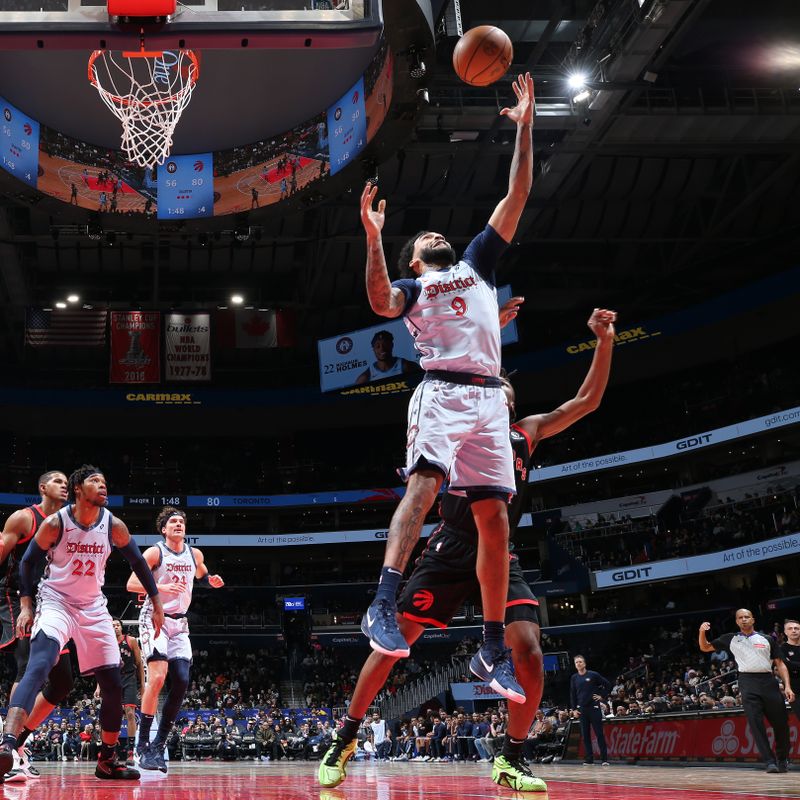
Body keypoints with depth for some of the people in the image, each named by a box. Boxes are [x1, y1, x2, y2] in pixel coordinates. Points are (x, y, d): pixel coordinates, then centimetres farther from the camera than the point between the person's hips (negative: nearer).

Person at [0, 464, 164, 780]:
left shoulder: (114, 525, -4)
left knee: (113, 684, 3)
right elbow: (28, 562, -1)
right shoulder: (55, 523, -12)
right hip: (56, 602, -4)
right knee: (38, 666, -31)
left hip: (93, 608, 4)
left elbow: (138, 562, 9)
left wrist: (157, 604, 9)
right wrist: (25, 606, -10)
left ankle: (107, 760, 19)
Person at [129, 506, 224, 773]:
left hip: (179, 623, 6)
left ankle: (158, 745, 5)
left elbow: (201, 576, 29)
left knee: (181, 682, -5)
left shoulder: (195, 554, 9)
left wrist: (211, 581, 6)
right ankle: (142, 744, -14)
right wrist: (161, 587, -26)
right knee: (157, 677, -22)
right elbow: (132, 583, -12)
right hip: (155, 618, -6)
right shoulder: (155, 552, -7)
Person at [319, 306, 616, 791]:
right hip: (451, 551, -3)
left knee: (528, 649, -15)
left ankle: (510, 758, 2)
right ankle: (345, 738, 15)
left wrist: (605, 342, 1)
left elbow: (587, 401, 12)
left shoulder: (528, 433, 13)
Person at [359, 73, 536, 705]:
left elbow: (518, 196, 23)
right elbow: (381, 302, -7)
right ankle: (384, 605, -39)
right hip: (441, 392, -3)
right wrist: (374, 238, -16)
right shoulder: (411, 286, 19)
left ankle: (494, 650, 3)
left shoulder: (478, 263, 29)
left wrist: (525, 127, 19)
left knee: (495, 519, -2)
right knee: (425, 481, -29)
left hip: (489, 399, 4)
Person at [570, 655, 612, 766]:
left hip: (594, 708, -4)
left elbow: (608, 684, 3)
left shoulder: (593, 675, -3)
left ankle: (604, 758, -2)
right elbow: (572, 694, 14)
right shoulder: (574, 678, 8)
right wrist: (574, 708, 8)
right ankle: (589, 758, 9)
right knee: (585, 735, 4)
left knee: (599, 733, -4)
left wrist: (602, 696, -1)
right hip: (582, 709, 4)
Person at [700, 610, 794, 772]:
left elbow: (780, 664, 13)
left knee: (781, 723, 3)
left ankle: (783, 759, 23)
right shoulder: (730, 639, 15)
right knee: (756, 724, -11)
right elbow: (705, 648, 19)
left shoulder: (767, 639, 15)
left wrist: (787, 686, 0)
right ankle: (770, 762, -9)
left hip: (768, 681, 1)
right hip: (748, 682, -1)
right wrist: (702, 632, -1)